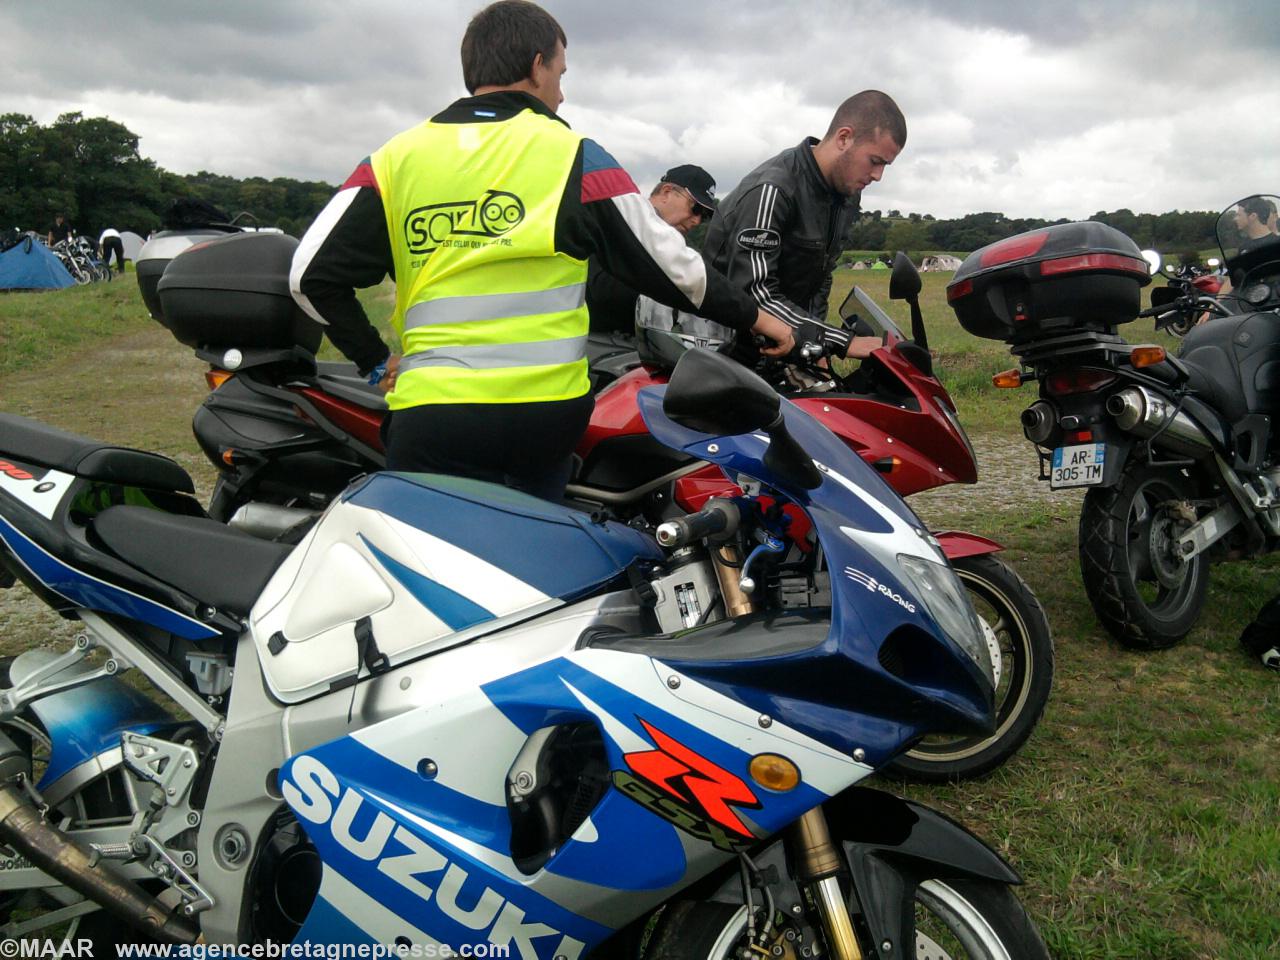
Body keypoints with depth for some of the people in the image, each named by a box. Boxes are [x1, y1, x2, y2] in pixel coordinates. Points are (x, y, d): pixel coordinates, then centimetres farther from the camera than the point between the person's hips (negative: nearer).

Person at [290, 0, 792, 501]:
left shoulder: (396, 158, 6)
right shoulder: (574, 155, 1)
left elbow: (313, 274, 3)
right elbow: (668, 263, 4)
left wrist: (376, 361, 14)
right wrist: (752, 315, 18)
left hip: (432, 414, 0)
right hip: (546, 412, 1)